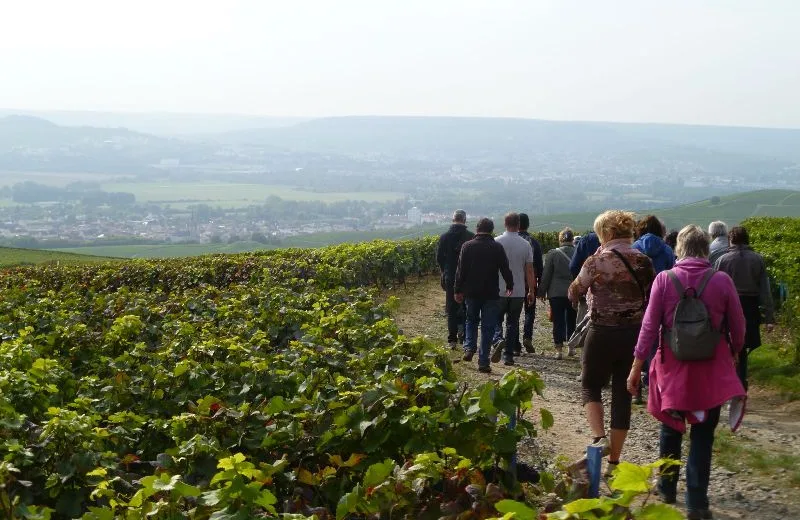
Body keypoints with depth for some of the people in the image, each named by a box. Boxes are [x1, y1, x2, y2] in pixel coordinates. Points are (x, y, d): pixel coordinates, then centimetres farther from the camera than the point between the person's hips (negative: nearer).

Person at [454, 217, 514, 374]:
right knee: (488, 327, 3)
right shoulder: (497, 247, -5)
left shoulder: (467, 246, -3)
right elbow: (505, 269, 0)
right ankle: (483, 361, 1)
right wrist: (509, 286, 16)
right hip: (491, 294, -1)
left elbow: (460, 270, -2)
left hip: (472, 292, 1)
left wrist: (458, 290, 6)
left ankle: (469, 348, 4)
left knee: (471, 320, 23)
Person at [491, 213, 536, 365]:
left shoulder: (496, 242, -6)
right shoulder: (526, 244, -2)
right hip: (519, 291, 1)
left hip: (499, 290, -1)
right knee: (512, 323, 10)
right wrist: (531, 291, 8)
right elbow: (529, 270, 0)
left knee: (496, 320, 11)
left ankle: (498, 340, -18)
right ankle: (509, 355, 10)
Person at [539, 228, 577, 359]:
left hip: (556, 293, -2)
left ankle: (559, 349, -1)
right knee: (572, 320, 15)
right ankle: (571, 347, 22)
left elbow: (546, 275, -5)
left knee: (558, 321, 2)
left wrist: (542, 291, 5)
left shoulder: (553, 253, -9)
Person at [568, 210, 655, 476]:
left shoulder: (597, 261, -11)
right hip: (635, 334, 4)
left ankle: (599, 437, -7)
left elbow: (573, 294, -1)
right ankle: (614, 461, 15)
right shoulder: (644, 262, 1)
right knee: (623, 394, 10)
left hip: (603, 333, -4)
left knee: (591, 386, 16)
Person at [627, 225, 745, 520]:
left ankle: (667, 489, 33)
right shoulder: (722, 281, -9)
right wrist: (733, 353, 19)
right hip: (711, 370, -1)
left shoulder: (664, 279, -9)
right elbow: (737, 328, -1)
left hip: (673, 366, 1)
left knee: (671, 429, 20)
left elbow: (649, 327, -8)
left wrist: (637, 366, 0)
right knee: (702, 437, 7)